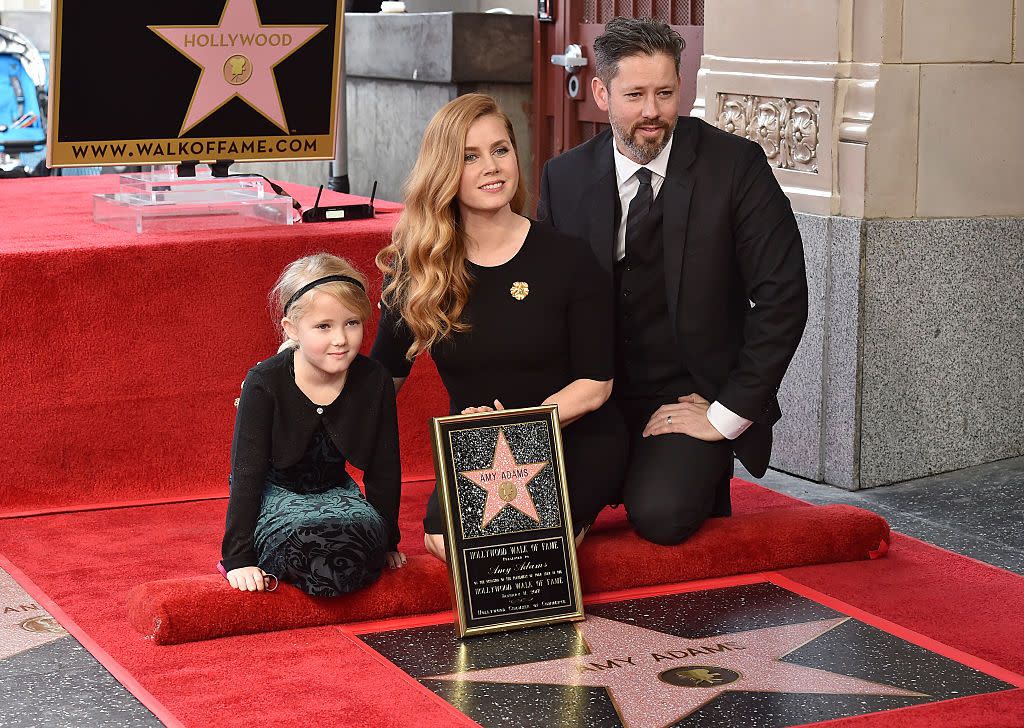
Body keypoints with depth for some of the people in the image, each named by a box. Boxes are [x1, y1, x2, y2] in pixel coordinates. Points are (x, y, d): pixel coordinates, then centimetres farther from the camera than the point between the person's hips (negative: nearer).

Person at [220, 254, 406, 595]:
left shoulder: (374, 381, -11)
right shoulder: (264, 383, -19)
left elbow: (384, 469, 3)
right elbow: (246, 474, -17)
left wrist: (388, 541, 10)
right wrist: (238, 558, -20)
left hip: (334, 491, 4)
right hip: (275, 494, -4)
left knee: (367, 531, -31)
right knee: (308, 533, -38)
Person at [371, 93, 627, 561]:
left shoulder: (567, 259, -8)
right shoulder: (417, 268, -1)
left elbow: (594, 385, -7)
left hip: (575, 442, -2)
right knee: (444, 537, -27)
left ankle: (572, 519, 5)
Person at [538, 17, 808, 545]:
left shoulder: (734, 166, -9)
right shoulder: (563, 178, 1)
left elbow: (783, 297, -12)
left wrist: (725, 415, -15)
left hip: (691, 398, -3)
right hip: (595, 398, 3)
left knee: (659, 514, -28)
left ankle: (702, 478, 8)